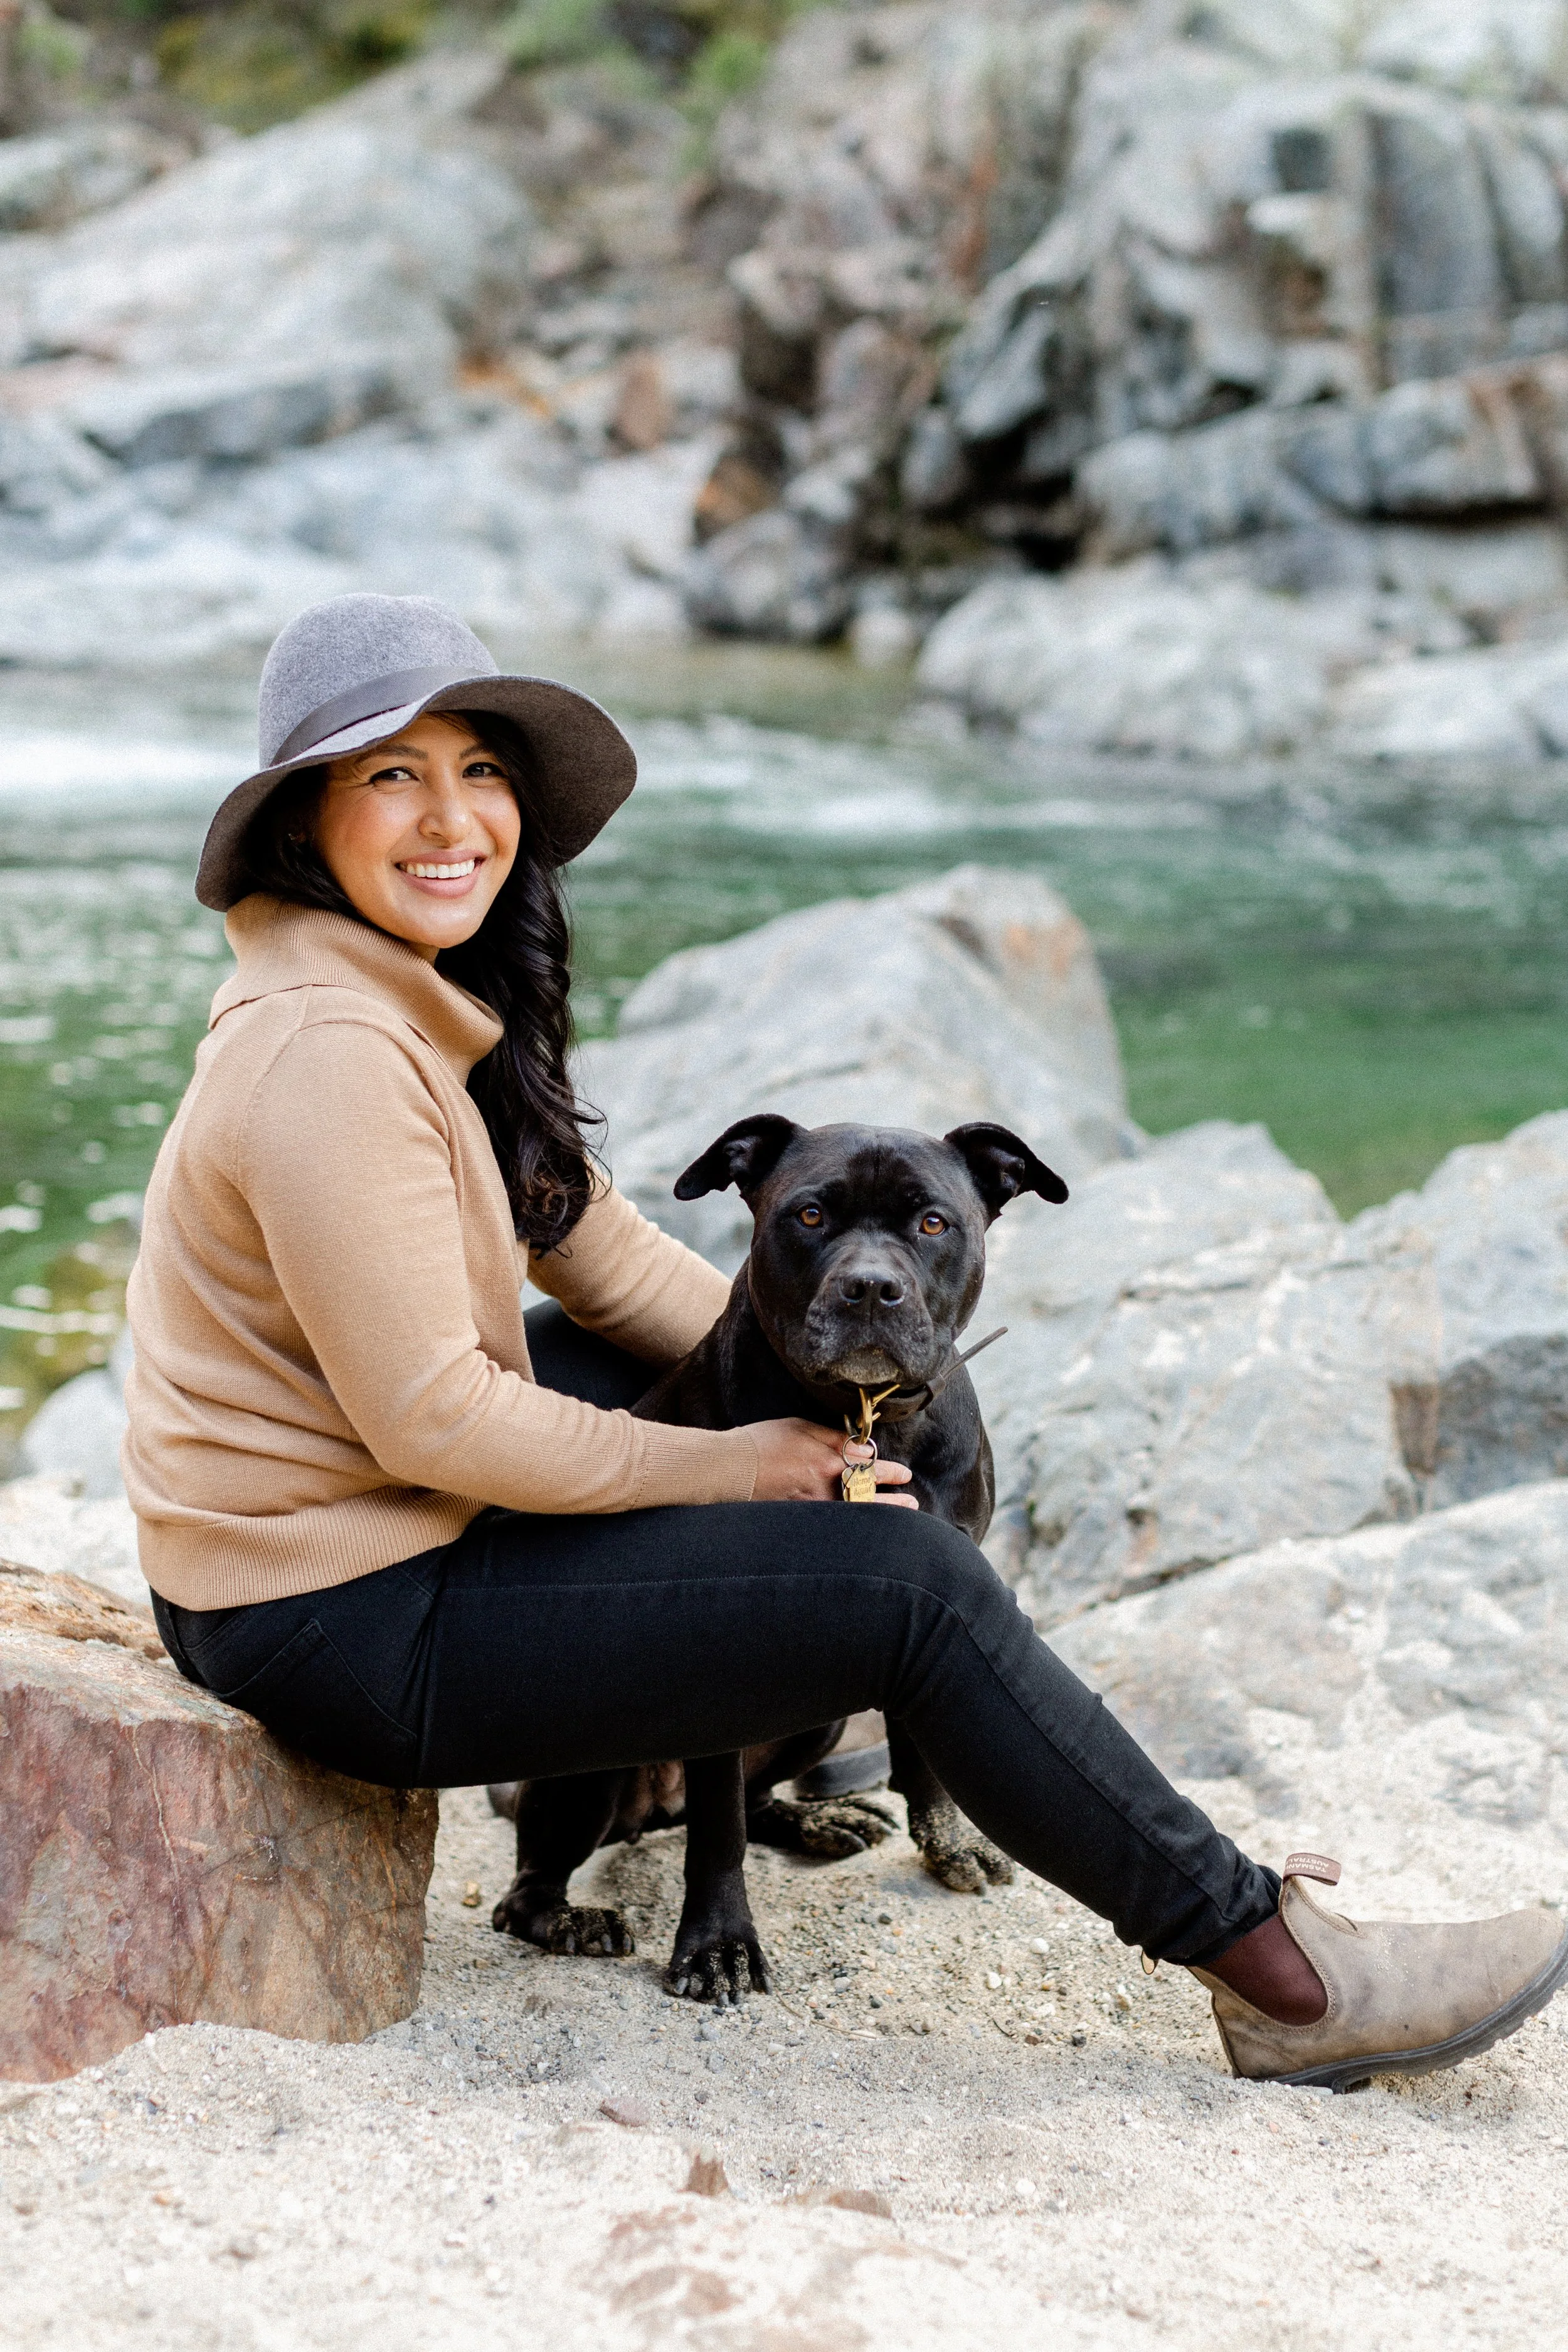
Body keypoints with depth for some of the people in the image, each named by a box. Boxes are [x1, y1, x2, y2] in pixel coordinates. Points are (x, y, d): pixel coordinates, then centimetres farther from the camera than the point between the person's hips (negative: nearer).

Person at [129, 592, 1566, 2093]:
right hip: (338, 1630, -10)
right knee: (909, 1581, -13)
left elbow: (589, 1246, 14)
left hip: (367, 1526, 10)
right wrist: (726, 1467, -12)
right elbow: (430, 1417, -24)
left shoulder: (427, 997, 6)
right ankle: (1280, 1979, -5)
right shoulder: (326, 1058, -24)